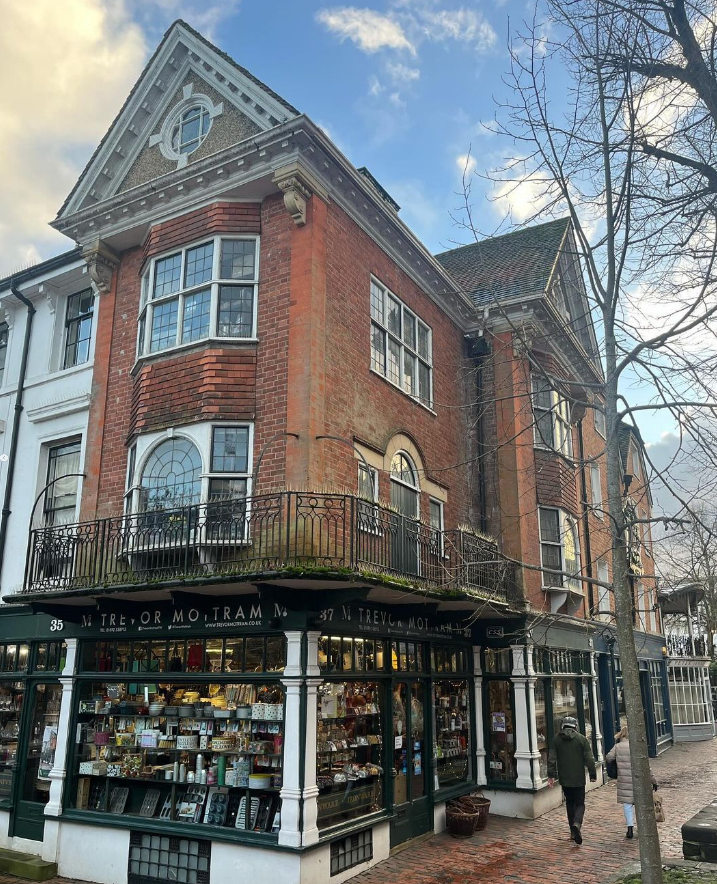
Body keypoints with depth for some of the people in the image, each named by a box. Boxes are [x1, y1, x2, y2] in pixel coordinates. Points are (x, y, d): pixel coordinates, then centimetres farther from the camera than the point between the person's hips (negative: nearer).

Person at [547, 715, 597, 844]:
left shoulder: (557, 740, 2)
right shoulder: (581, 739, -4)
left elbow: (552, 759, -2)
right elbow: (589, 759, -6)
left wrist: (551, 775, -1)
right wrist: (593, 774, 4)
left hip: (564, 779, 2)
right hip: (578, 779, -2)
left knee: (569, 803, 15)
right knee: (580, 803, 6)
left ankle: (573, 832, 15)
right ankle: (577, 823, -20)